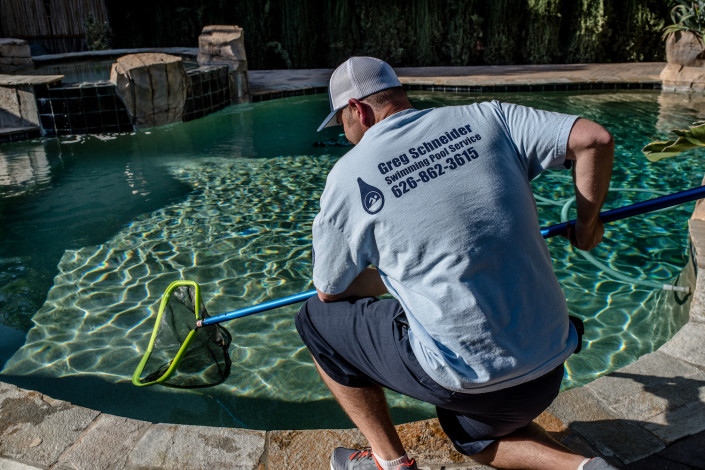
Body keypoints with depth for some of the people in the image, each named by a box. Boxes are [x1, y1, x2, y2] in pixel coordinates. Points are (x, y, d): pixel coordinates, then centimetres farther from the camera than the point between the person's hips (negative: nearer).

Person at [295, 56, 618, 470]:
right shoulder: (485, 119, 3)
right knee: (474, 435, 37)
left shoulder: (349, 175, -5)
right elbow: (595, 139, -2)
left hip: (470, 376, -6)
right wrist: (587, 226, 13)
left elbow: (329, 291, 6)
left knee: (318, 318, 14)